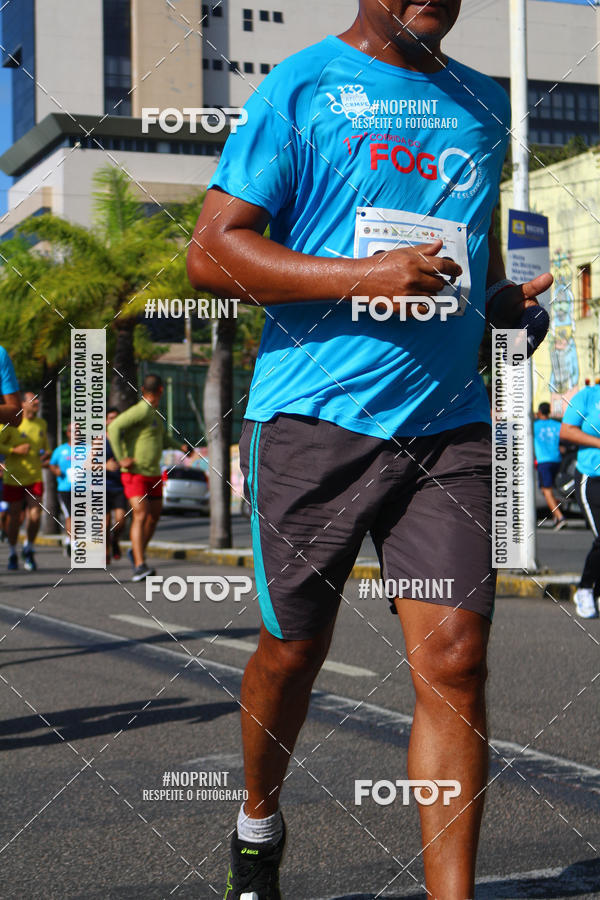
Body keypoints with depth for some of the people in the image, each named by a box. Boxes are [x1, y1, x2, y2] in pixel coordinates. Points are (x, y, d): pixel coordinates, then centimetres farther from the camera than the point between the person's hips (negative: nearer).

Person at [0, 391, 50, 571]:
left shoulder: (42, 424, 10)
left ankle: (28, 549, 12)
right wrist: (15, 450, -20)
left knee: (35, 515, -10)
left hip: (35, 477, 3)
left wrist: (47, 455, 3)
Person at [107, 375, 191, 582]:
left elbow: (163, 438, 31)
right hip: (134, 473, -9)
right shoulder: (140, 410, -14)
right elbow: (114, 427, -24)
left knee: (154, 516, 14)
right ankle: (140, 565, -23)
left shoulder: (157, 414, 14)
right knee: (140, 516, -18)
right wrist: (121, 459, -25)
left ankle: (138, 552, 34)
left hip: (153, 474, 9)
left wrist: (180, 446, 13)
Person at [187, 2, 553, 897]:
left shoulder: (486, 103, 17)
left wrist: (506, 301, 8)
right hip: (314, 416, -3)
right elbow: (211, 252, -6)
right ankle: (258, 825, 37)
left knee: (455, 660, -6)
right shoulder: (299, 86, 0)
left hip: (447, 421, 4)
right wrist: (365, 276, -17)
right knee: (294, 649, 9)